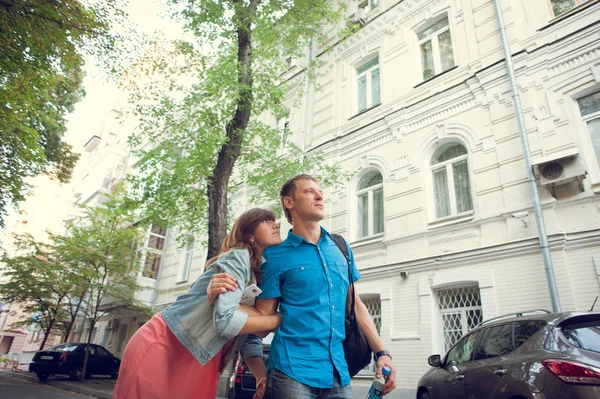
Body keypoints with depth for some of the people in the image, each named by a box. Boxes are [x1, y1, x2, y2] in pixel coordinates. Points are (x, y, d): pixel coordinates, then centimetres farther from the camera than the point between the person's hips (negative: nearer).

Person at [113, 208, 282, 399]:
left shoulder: (261, 277, 8)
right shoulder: (238, 257, -16)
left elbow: (251, 338, 5)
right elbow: (226, 320, -29)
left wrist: (263, 375, -13)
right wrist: (278, 319, -16)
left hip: (200, 363, 8)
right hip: (162, 350, -8)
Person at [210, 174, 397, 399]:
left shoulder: (341, 248, 8)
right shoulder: (276, 256, -4)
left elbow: (355, 305, 13)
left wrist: (381, 352, 8)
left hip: (337, 372, 4)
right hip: (292, 371, -4)